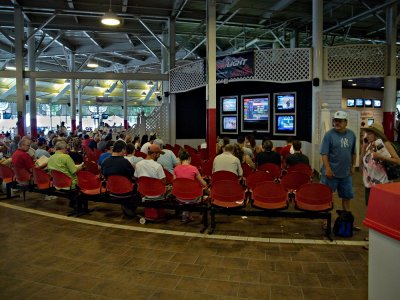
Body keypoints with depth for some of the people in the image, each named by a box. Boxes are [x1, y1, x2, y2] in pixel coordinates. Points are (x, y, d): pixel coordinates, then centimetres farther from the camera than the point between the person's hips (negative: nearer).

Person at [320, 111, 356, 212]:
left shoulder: (351, 134, 4)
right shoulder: (329, 134, -11)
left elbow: (353, 153, 13)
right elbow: (324, 153, -14)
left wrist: (353, 166, 13)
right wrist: (327, 169, -19)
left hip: (346, 173, 5)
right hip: (331, 172, -5)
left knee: (347, 195, 16)